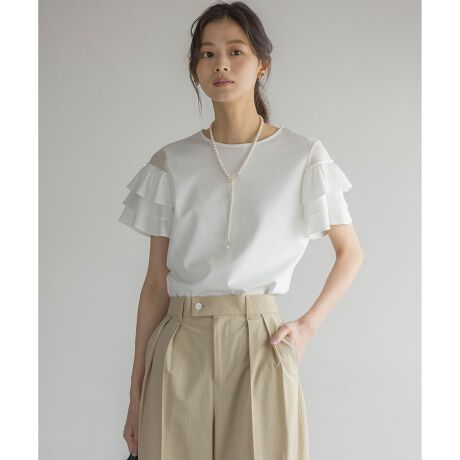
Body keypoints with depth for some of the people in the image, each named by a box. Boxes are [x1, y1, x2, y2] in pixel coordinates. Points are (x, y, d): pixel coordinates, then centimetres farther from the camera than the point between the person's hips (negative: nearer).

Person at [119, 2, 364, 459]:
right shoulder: (172, 163, 5)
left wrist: (308, 324, -5)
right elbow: (156, 282, 7)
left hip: (260, 342, -1)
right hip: (180, 348, 2)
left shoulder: (303, 156, 0)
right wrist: (137, 391, 6)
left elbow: (351, 253, 10)